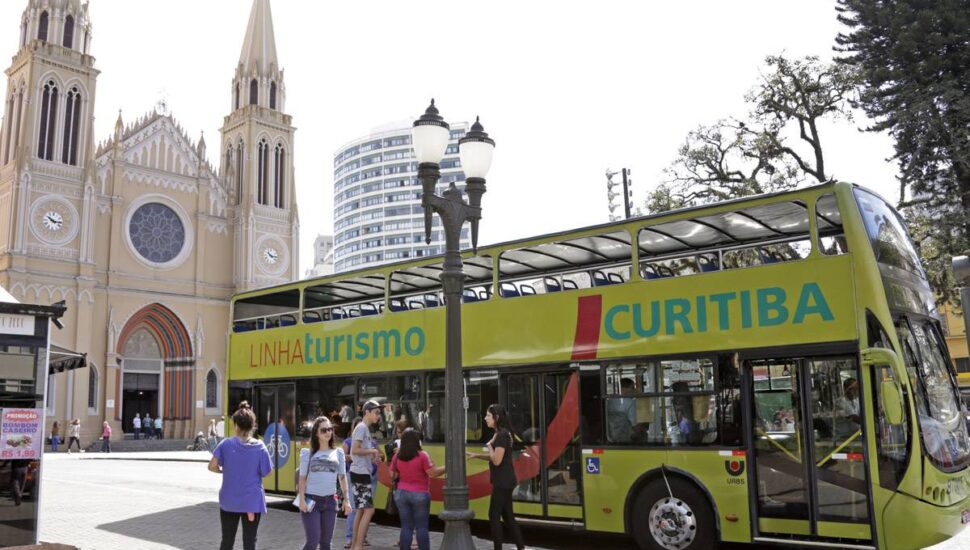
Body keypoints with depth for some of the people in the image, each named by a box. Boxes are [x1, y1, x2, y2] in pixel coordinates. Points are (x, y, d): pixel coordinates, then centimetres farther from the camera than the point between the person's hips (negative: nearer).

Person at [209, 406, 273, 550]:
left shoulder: (226, 444, -8)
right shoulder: (260, 447, -9)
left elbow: (212, 466, -9)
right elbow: (266, 473, -4)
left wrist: (225, 471, 10)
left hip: (229, 500, 1)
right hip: (252, 501, -1)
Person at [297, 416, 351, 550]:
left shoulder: (338, 452, 7)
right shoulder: (308, 453, 0)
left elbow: (342, 477, 9)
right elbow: (302, 478, 0)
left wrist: (346, 499, 4)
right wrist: (301, 499, -9)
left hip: (330, 500, 3)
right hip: (311, 499, -3)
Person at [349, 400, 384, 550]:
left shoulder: (365, 428, 17)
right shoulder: (362, 427, -13)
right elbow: (355, 450, -22)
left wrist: (373, 458, 8)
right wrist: (372, 450, -13)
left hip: (363, 472, 10)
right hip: (360, 472, -10)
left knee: (361, 510, 12)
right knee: (369, 510, -9)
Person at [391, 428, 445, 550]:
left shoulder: (397, 456, 0)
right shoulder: (422, 456, -14)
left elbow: (393, 475, 9)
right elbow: (433, 473, -14)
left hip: (401, 493, 4)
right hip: (420, 494, -4)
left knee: (406, 527, 8)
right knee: (421, 527, 3)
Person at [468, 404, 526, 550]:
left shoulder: (501, 435, -19)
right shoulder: (502, 434, 12)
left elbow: (496, 460, -22)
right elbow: (495, 457, 19)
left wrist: (489, 445, -8)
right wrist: (476, 455, 11)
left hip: (502, 482, -10)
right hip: (505, 481, 10)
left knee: (494, 516, -2)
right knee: (507, 516, 14)